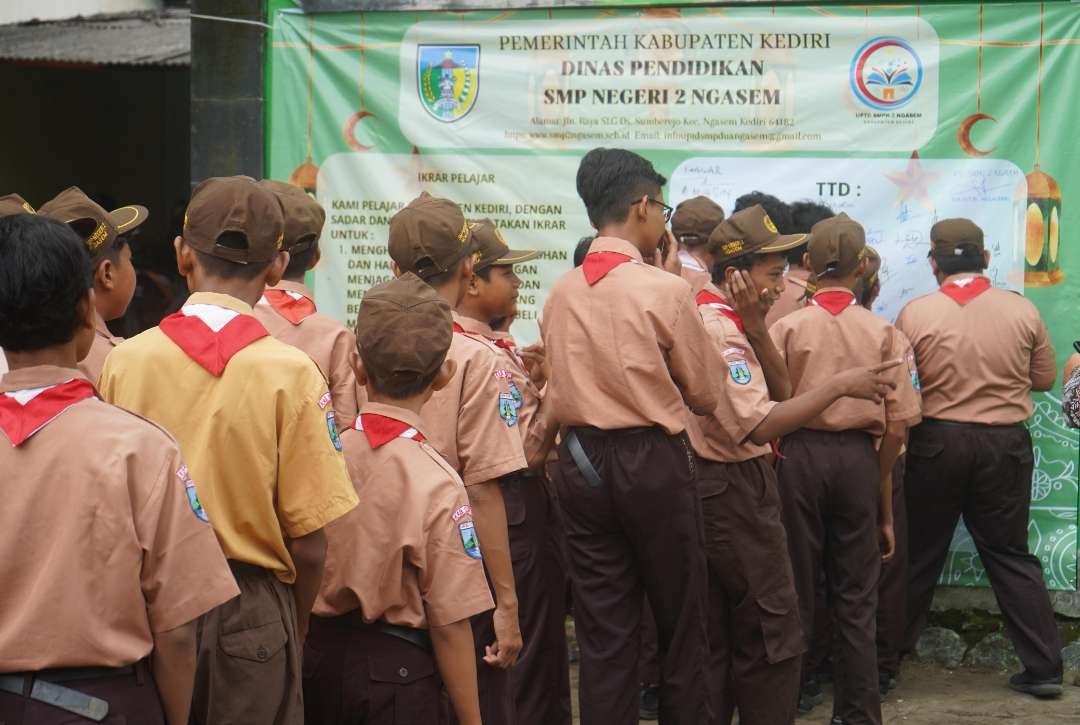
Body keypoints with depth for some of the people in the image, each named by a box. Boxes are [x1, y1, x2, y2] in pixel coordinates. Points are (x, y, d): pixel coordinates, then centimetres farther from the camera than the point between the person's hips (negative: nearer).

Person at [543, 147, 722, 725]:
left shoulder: (560, 294, 3)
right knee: (680, 623, 10)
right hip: (653, 464, -4)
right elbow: (705, 396, -2)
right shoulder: (665, 290, -11)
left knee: (602, 630, 8)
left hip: (579, 461, 4)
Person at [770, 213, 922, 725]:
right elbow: (898, 426, -1)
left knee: (795, 592, 7)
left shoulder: (787, 327, -4)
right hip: (859, 458, 1)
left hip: (799, 453, -1)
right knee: (856, 599, 9)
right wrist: (883, 491, 11)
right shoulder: (884, 333, -1)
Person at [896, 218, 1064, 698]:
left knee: (918, 555, 11)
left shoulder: (915, 314, -10)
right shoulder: (1022, 311, -4)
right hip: (1005, 443, 1)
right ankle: (1044, 668, 10)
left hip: (937, 442, -1)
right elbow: (1044, 378, 7)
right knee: (1010, 554, 11)